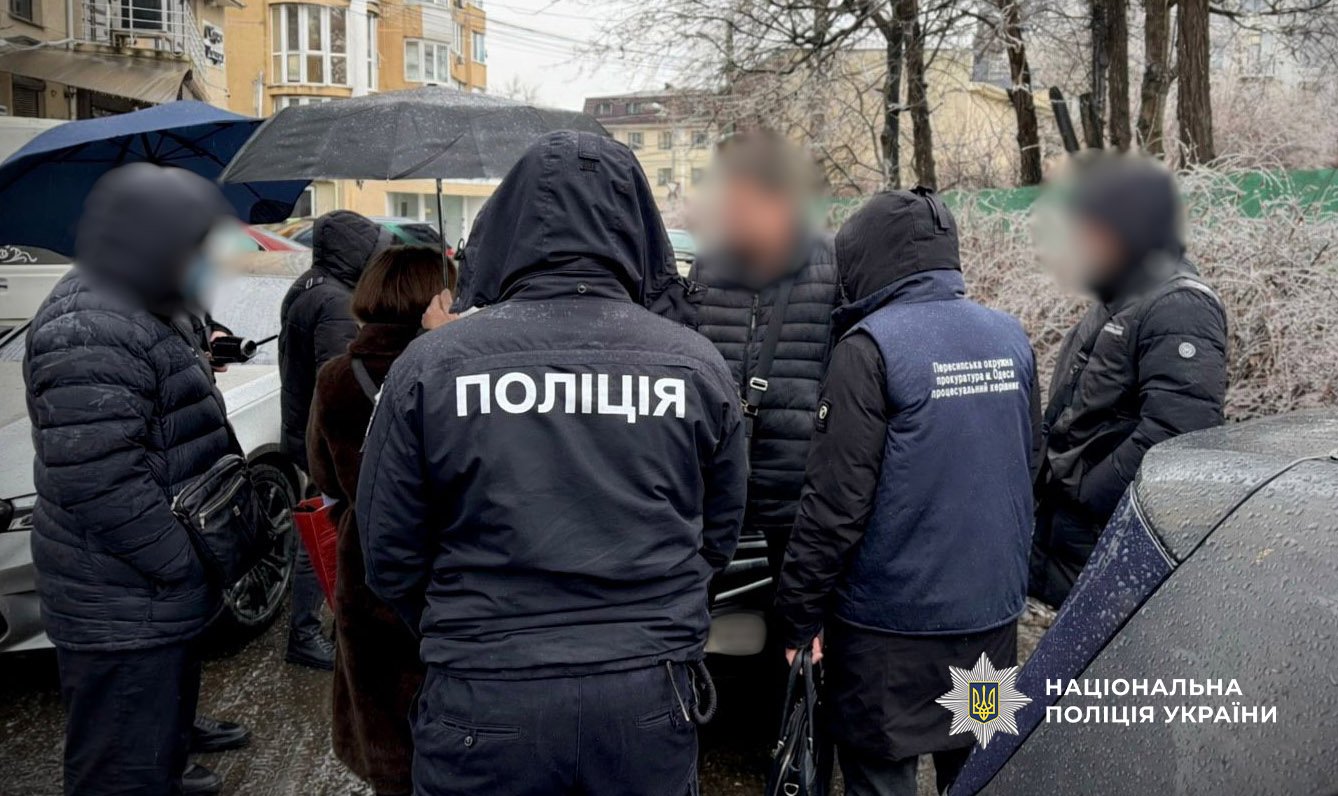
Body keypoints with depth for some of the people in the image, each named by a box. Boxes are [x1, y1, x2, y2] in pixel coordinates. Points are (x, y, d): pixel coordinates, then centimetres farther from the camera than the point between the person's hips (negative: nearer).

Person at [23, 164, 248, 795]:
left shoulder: (149, 311, 10)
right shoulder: (89, 332, -25)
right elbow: (101, 484, -29)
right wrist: (188, 563, -22)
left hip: (159, 593, 10)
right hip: (124, 613, -10)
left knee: (164, 718, 30)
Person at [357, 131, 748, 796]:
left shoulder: (431, 363, -9)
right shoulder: (696, 365, -5)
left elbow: (389, 557, -3)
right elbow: (717, 539, 5)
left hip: (483, 703, -1)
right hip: (648, 699, 2)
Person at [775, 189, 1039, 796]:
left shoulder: (871, 346, -16)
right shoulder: (1011, 338, 6)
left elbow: (837, 498, -18)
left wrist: (801, 612, -9)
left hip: (892, 619, -7)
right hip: (993, 610, 7)